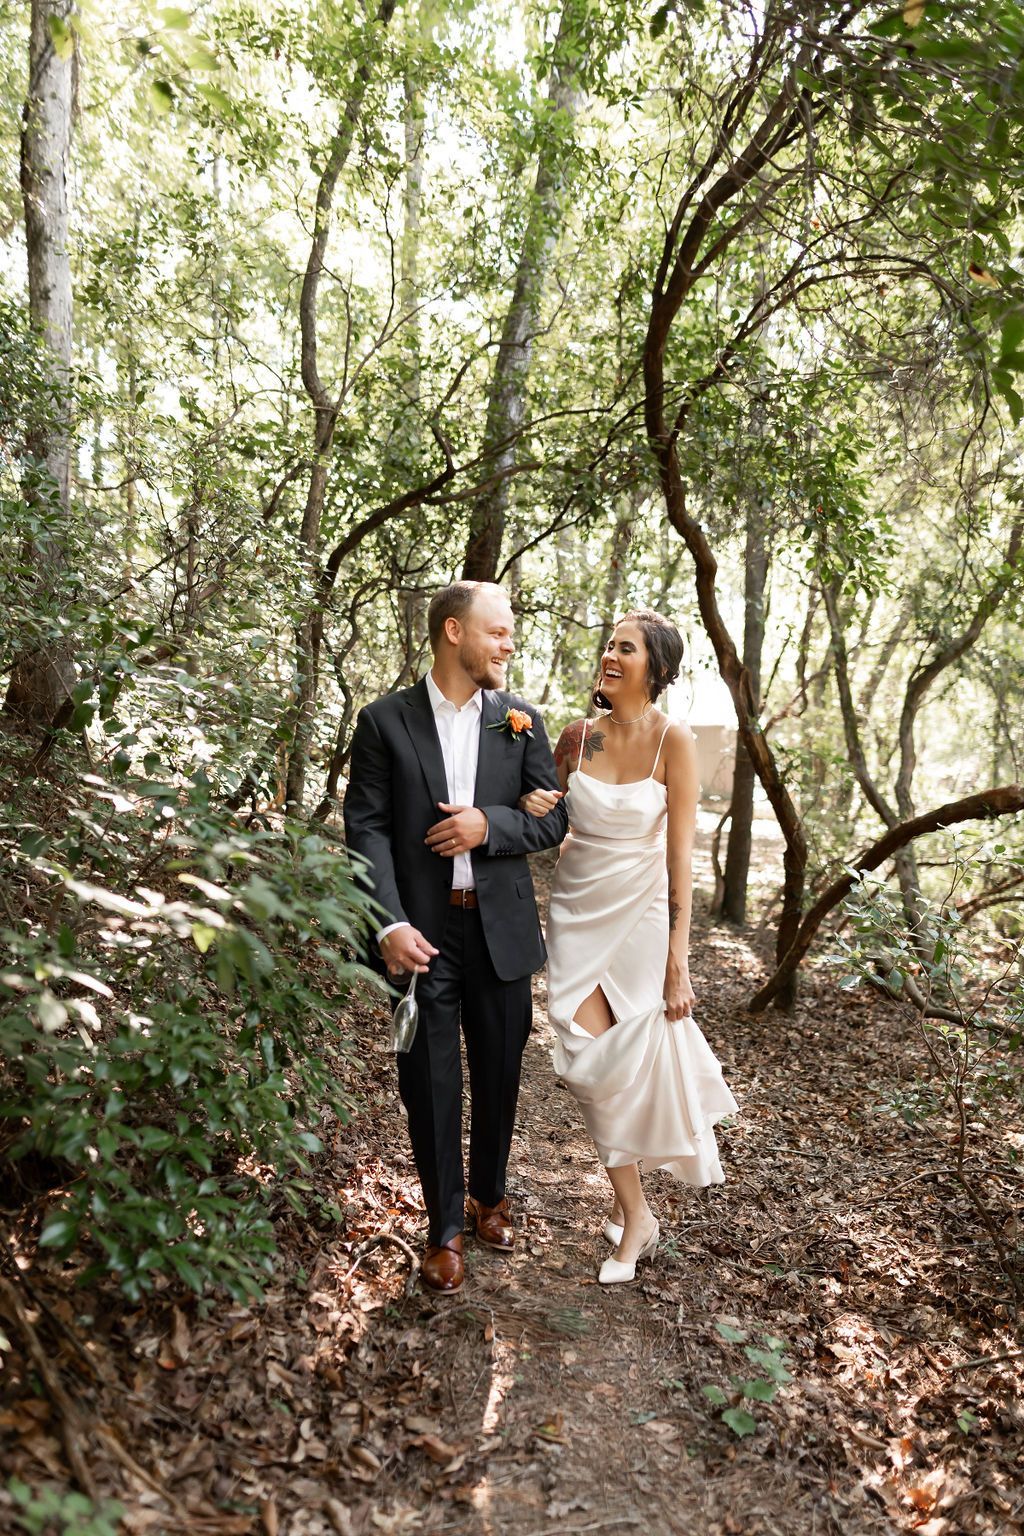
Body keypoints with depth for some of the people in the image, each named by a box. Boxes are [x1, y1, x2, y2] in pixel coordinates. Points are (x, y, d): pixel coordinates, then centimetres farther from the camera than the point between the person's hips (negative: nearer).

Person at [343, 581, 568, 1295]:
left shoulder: (521, 720, 4)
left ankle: (491, 1194, 40)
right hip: (424, 931, -2)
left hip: (502, 927, 3)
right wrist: (391, 924, -17)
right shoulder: (385, 720, -3)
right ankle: (446, 1228, 26)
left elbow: (555, 817, 4)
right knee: (431, 1081, 7)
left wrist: (491, 825, -15)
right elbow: (366, 827, -7)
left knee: (499, 1073, 16)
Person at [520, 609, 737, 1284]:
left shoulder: (674, 740, -10)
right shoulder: (578, 736, 0)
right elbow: (548, 820, 14)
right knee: (590, 1061, -3)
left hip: (642, 911, -3)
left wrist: (678, 959, -14)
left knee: (638, 1060, 4)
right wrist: (533, 807, -11)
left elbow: (680, 852, -11)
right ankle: (636, 1214, 17)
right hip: (579, 909, 3)